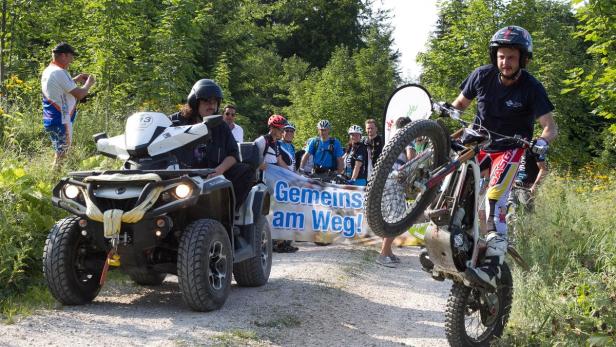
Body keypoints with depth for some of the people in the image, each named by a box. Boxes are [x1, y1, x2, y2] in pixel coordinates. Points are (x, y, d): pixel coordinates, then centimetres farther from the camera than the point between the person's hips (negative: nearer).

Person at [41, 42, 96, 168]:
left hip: (50, 120, 10)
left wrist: (76, 79, 20)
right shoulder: (60, 73, -18)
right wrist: (89, 83, -1)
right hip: (61, 122, -10)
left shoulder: (47, 71, 12)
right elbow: (79, 94, -19)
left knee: (59, 154, 16)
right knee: (62, 156, -6)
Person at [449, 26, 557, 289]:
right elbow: (461, 103, 7)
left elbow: (550, 125, -17)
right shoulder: (482, 75, -6)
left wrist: (542, 142, -39)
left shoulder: (531, 88, -15)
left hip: (510, 148, -5)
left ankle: (493, 265, -31)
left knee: (495, 198, -25)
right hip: (477, 143, 5)